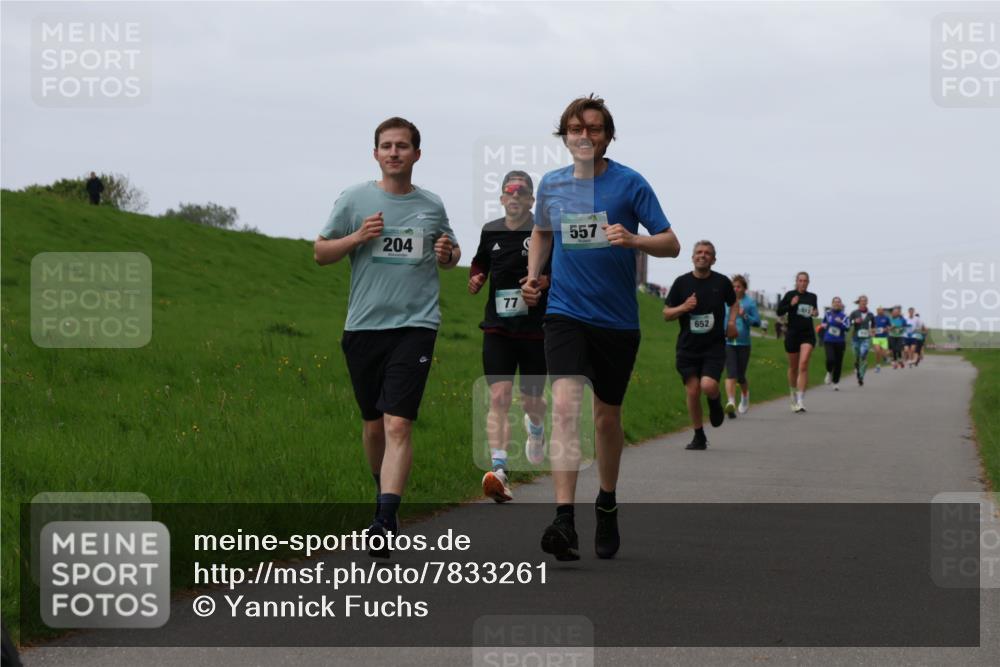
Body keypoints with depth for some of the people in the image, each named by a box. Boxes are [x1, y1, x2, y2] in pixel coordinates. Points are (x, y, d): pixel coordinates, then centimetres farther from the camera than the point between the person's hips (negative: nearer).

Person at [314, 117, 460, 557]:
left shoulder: (431, 206, 8)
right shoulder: (354, 200, 4)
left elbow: (449, 257, 24)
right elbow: (320, 253, 8)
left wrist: (448, 253, 0)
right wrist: (357, 237, -9)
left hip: (415, 325, -1)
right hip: (363, 325, 1)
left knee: (398, 425, -14)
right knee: (373, 425, 11)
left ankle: (385, 522, -19)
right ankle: (385, 493, 36)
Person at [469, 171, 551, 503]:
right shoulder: (490, 231, 7)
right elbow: (480, 263, 25)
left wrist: (546, 281, -18)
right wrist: (475, 279, 3)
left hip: (536, 329, -1)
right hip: (498, 329, 1)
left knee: (532, 401, 11)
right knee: (499, 397, -14)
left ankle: (536, 428, 49)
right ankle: (498, 470, -21)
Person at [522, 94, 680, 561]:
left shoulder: (629, 183, -5)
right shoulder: (551, 185, 5)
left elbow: (671, 244, -8)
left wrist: (633, 240, -27)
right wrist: (532, 274, 8)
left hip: (617, 318, -1)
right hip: (565, 312, 1)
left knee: (607, 417, 12)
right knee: (565, 403, -19)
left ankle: (607, 505, 37)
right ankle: (564, 521, -27)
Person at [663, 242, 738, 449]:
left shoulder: (722, 282, 2)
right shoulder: (682, 282, 1)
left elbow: (733, 303, 21)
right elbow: (666, 314, 6)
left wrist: (732, 322, 3)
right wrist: (683, 307, -14)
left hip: (714, 346, -1)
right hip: (688, 347, 1)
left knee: (708, 386, -21)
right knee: (692, 391, -1)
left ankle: (715, 401, 17)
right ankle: (699, 437, 15)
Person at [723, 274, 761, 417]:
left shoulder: (750, 302, 0)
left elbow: (757, 322, -2)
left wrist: (744, 316, -17)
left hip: (743, 343, 0)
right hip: (728, 342, 0)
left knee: (741, 376, 7)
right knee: (731, 374, -16)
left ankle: (745, 395, 39)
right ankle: (731, 402, -24)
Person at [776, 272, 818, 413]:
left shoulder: (812, 297, 8)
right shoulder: (790, 295, 0)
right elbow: (779, 311, -1)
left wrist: (815, 313, 1)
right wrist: (790, 305, -16)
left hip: (808, 334, 0)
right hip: (793, 333, 0)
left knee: (803, 364, -16)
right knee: (793, 367, 10)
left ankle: (801, 400, -20)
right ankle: (794, 395, 34)